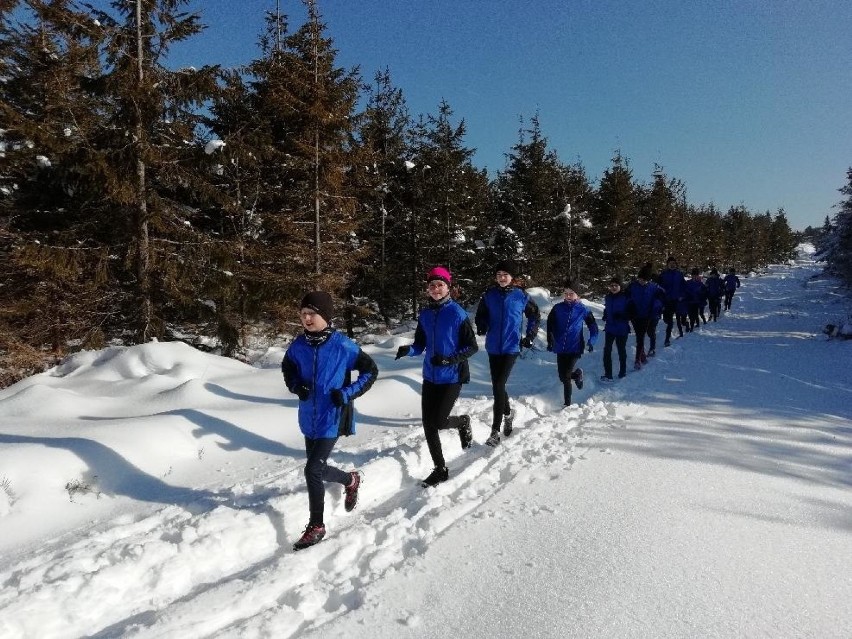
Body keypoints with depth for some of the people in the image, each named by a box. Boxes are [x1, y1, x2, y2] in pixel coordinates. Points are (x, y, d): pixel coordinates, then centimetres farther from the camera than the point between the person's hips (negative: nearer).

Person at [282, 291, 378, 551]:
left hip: (332, 418, -6)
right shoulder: (299, 345, -3)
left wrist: (347, 393, -16)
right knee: (318, 468, 14)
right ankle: (350, 479, 40)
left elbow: (370, 370, -6)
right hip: (309, 418, 6)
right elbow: (287, 368, 17)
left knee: (313, 470, -9)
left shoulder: (342, 345, -16)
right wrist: (295, 386, -4)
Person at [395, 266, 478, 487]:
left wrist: (449, 359, -24)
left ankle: (463, 422, 27)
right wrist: (408, 350, -12)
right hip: (430, 376, 5)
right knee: (428, 424, 4)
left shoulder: (457, 313, -12)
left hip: (452, 377, -5)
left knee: (438, 422, -8)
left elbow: (472, 347, -9)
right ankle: (440, 469, 22)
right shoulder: (425, 314, 4)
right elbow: (420, 345, 10)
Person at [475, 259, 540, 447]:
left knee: (499, 386, -12)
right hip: (493, 347, 3)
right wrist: (481, 326, -7)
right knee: (497, 386, 11)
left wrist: (530, 337, 5)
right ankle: (508, 413, 40)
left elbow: (535, 315, 11)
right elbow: (481, 314, 13)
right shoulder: (489, 295, 2)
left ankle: (495, 431, -5)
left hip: (511, 347, -3)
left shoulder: (521, 296, -2)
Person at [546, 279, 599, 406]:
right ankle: (577, 375, 44)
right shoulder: (557, 308, 0)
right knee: (562, 377, 10)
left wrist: (592, 341, -10)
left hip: (575, 348, -3)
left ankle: (567, 403, 6)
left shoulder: (582, 309, -3)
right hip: (560, 348, 3)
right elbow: (550, 325, 7)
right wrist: (550, 340, -4)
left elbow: (593, 325, 4)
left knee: (565, 376, -12)